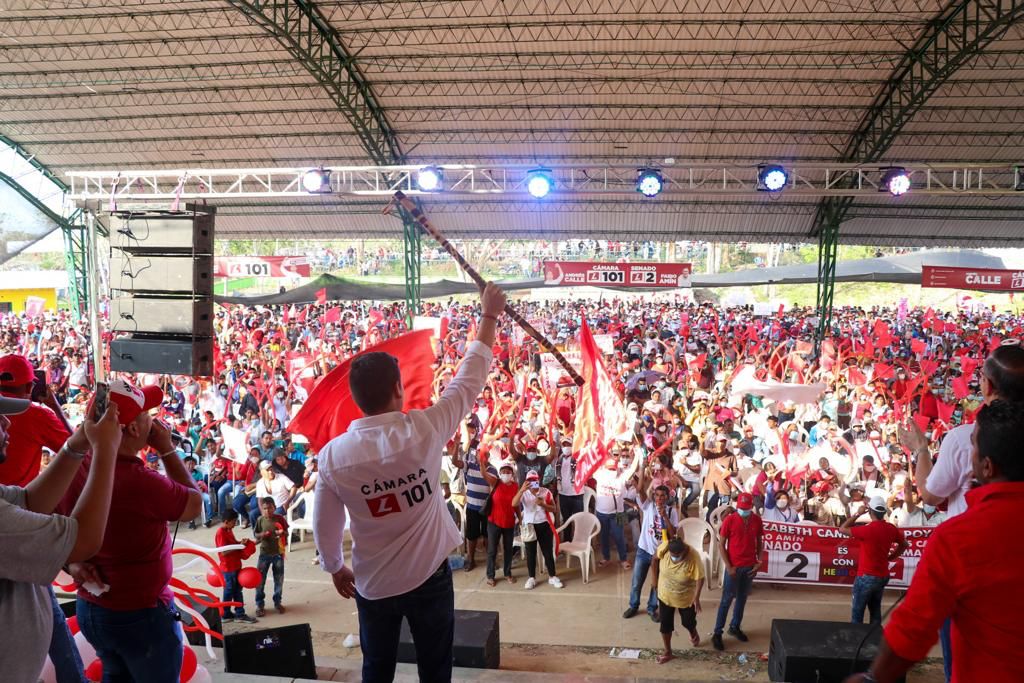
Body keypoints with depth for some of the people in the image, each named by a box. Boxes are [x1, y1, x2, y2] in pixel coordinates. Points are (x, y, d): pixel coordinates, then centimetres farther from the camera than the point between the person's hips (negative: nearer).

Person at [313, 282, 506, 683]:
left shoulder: (333, 455, -16)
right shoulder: (425, 430, -22)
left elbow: (324, 526, -3)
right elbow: (469, 379, -10)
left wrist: (335, 569, 17)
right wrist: (489, 316, 1)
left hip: (373, 584, 2)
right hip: (429, 576, -1)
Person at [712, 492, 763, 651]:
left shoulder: (757, 520, -2)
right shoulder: (729, 520, -13)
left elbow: (760, 542, 9)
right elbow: (721, 544, -9)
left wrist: (759, 562, -1)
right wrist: (728, 566, -13)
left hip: (750, 566, 4)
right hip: (734, 566, -4)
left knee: (742, 598, 15)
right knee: (727, 599, 1)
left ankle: (735, 627, 32)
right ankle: (717, 633, 9)